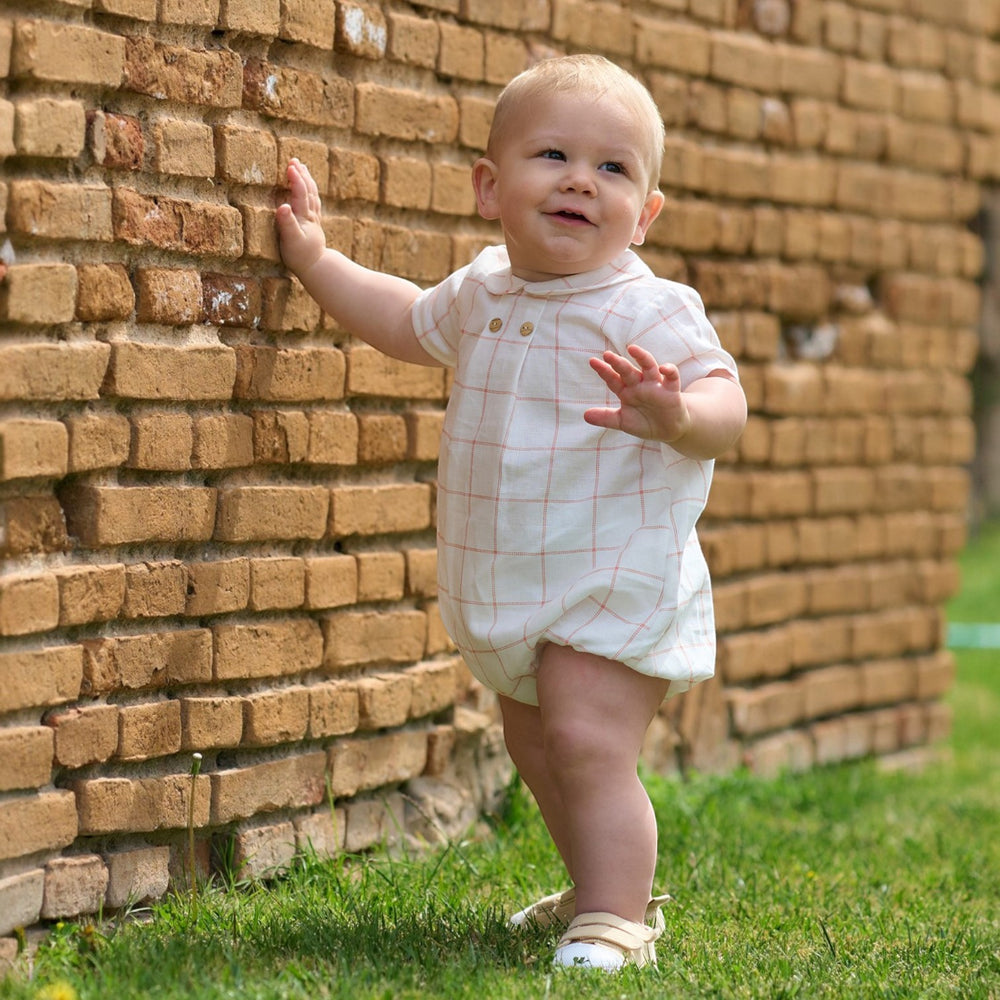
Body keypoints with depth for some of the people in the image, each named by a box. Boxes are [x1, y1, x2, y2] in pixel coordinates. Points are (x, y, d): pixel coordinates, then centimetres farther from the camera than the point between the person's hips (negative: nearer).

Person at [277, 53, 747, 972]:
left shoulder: (649, 311, -17)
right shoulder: (480, 295, 5)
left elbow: (725, 402, -26)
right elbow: (409, 321, 26)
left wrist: (677, 417, -48)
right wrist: (316, 261, 25)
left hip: (616, 589, -8)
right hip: (509, 595, 8)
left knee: (589, 745, -20)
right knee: (536, 747, 20)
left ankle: (614, 922, -16)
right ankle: (604, 885, 38)